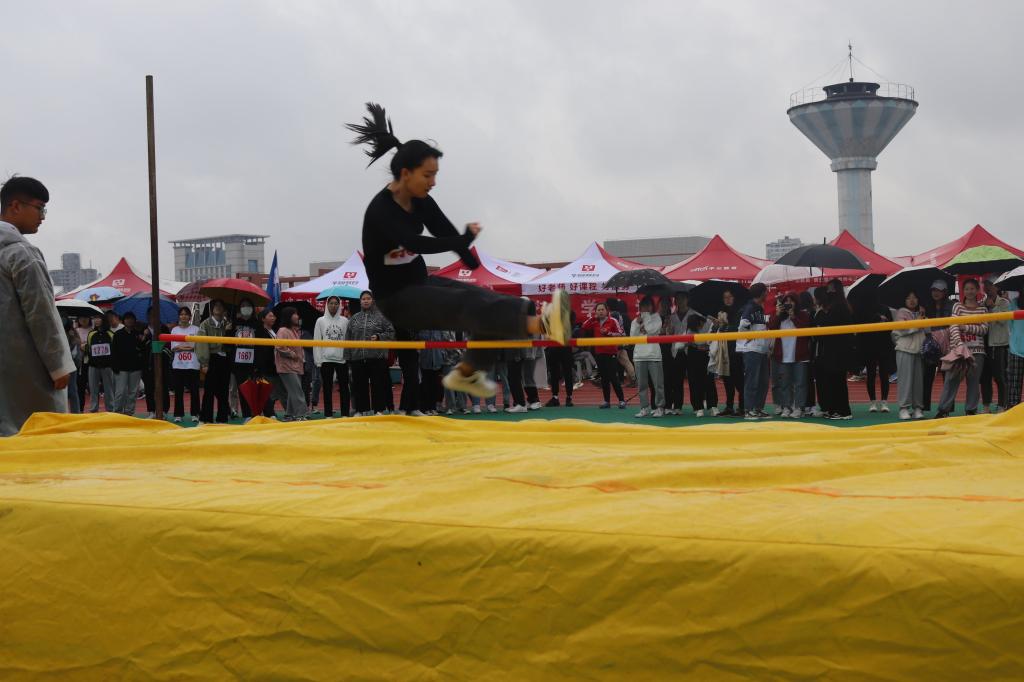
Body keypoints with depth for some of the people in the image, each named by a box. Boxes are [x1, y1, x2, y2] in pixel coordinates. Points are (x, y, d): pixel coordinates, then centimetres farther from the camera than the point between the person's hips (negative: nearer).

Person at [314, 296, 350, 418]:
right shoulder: (321, 321, 5)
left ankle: (345, 414, 7)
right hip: (326, 359, 0)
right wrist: (318, 360, -4)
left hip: (342, 358, 0)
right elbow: (317, 342, 2)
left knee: (344, 387, 2)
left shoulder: (345, 321, 6)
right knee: (327, 388, 4)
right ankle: (328, 414, 9)